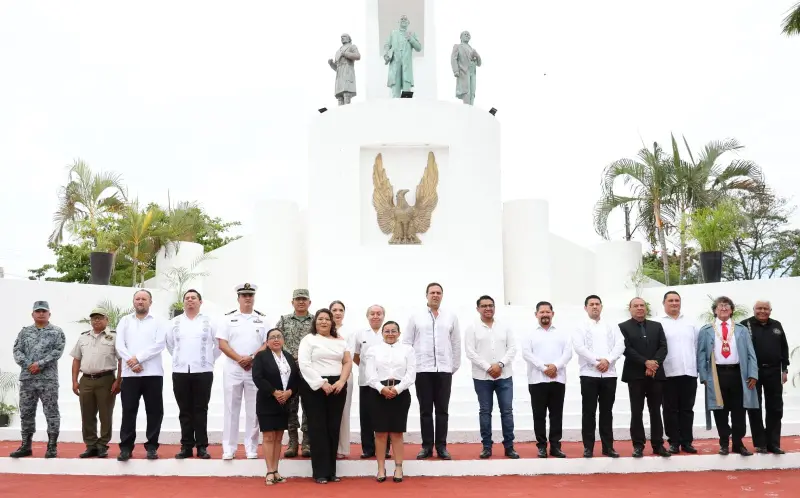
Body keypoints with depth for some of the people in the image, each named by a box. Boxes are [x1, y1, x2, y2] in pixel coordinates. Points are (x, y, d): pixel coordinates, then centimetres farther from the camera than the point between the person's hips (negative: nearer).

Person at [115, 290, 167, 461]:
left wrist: (138, 358, -14)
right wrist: (132, 362, -12)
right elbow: (119, 345, 2)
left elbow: (160, 344, -7)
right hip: (129, 374, 1)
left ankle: (151, 447, 10)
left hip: (153, 373, -1)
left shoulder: (158, 322, 6)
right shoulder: (125, 321, 12)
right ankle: (126, 447, 10)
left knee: (154, 411, 2)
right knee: (128, 411, 2)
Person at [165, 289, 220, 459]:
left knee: (200, 411, 1)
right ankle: (186, 446, 11)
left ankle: (202, 446, 5)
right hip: (180, 372, 2)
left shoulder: (209, 322, 2)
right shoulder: (175, 322, 9)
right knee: (185, 411, 6)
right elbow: (169, 344, 19)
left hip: (203, 372, -2)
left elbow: (219, 344, 7)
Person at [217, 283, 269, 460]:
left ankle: (251, 449, 10)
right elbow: (222, 344, -2)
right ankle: (229, 449, 8)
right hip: (232, 369, -1)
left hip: (255, 369, 1)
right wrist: (239, 359, -13)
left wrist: (252, 358, -13)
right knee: (231, 409, 2)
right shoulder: (229, 318, 5)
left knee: (253, 411, 3)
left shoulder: (262, 319, 7)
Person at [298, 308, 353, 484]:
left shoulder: (340, 341, 15)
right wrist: (322, 383, -15)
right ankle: (320, 472, 3)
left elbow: (348, 362, 11)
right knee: (318, 428, -2)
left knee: (333, 428, 5)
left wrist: (341, 381, -6)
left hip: (336, 387, 4)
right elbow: (304, 364, -8)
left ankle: (331, 471, 12)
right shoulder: (308, 339, 2)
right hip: (314, 387, -4)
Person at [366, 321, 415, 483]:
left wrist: (397, 389, -14)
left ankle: (398, 468, 10)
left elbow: (411, 373, -1)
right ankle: (381, 468, 9)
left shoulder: (407, 349, 8)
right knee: (380, 432, 1)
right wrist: (382, 388, -16)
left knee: (397, 432, 3)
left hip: (401, 393, 0)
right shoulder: (374, 350, 10)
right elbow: (370, 374, 0)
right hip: (379, 394, 0)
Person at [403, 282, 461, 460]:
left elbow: (456, 344, 9)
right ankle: (427, 446, 11)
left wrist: (455, 366, 7)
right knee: (425, 410, 4)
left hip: (444, 369, 1)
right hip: (422, 369, 0)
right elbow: (406, 343, 5)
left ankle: (441, 447, 11)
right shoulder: (416, 317, 5)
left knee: (442, 410, 4)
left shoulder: (451, 317, 8)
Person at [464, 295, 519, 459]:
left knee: (507, 411, 2)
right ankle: (486, 447, 12)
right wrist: (488, 368, -13)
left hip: (504, 376, 2)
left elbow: (512, 348, 3)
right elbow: (470, 352, -7)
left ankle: (509, 446, 10)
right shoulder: (472, 328, 0)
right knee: (485, 411, 5)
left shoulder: (505, 327, 8)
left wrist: (500, 364, -12)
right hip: (482, 377, -2)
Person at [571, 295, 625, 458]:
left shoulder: (612, 327, 13)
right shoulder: (581, 327, 5)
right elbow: (579, 347, -9)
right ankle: (588, 447, 5)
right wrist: (597, 361, -15)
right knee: (589, 411, 0)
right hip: (589, 374, -2)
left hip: (609, 374, 2)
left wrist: (608, 360, -14)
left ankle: (608, 446, 13)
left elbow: (620, 345, 1)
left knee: (607, 411, 7)